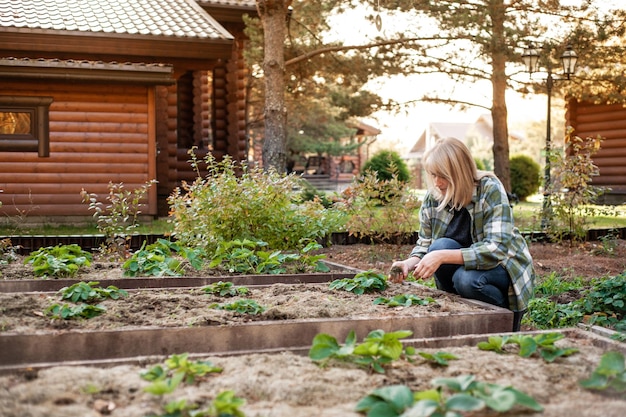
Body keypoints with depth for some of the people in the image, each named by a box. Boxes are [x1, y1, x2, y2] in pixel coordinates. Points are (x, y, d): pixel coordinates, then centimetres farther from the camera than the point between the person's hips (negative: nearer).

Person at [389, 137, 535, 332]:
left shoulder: (490, 189, -23)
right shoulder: (432, 197, -9)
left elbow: (495, 249, -32)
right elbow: (424, 244, 0)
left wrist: (442, 257, -40)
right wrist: (408, 263, -24)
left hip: (504, 265, -4)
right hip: (463, 262, 4)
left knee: (467, 279, -34)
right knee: (440, 246, -26)